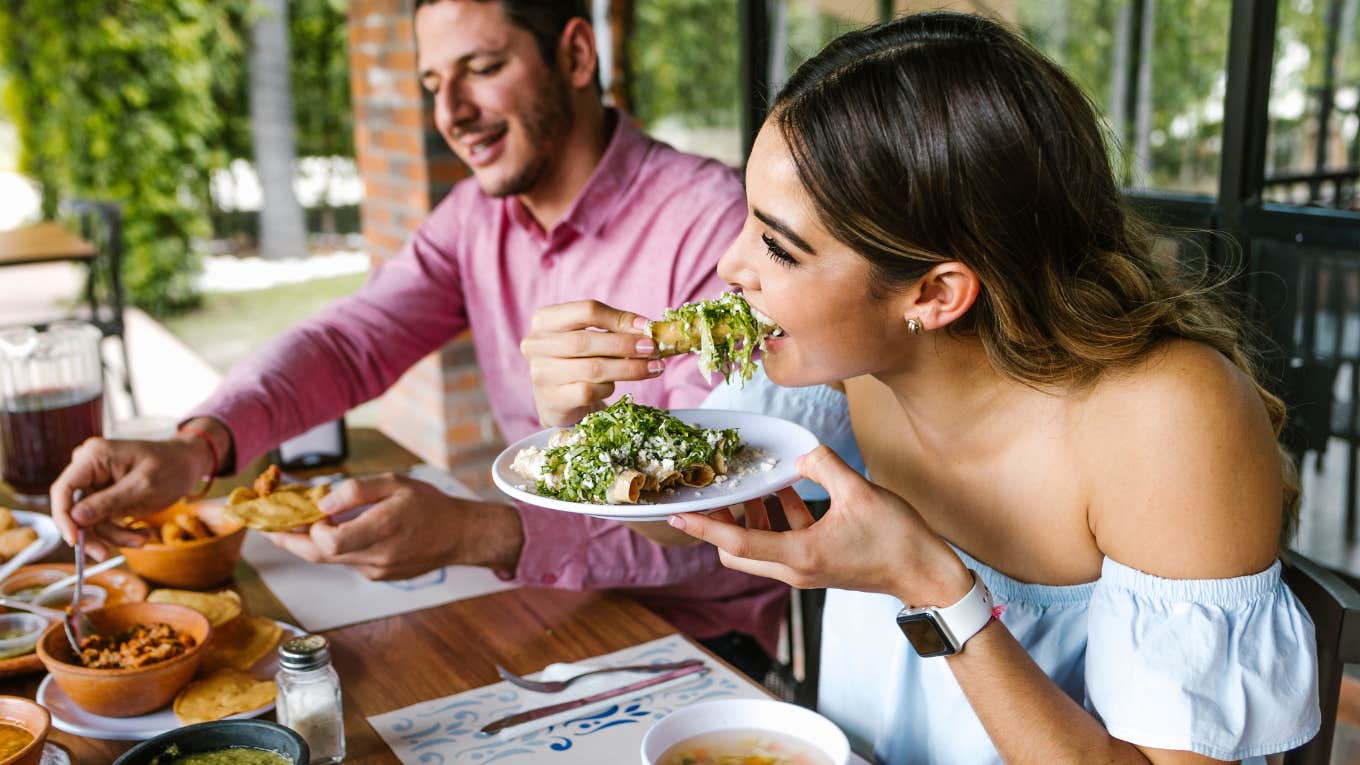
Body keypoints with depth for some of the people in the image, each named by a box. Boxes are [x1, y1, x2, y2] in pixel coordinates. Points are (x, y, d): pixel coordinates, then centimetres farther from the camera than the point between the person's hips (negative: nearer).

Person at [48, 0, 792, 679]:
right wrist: (196, 445, -26)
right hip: (544, 596, 6)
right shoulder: (476, 216, 3)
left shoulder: (707, 219, -21)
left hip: (694, 634, -5)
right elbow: (348, 342, -6)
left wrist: (475, 534, -39)